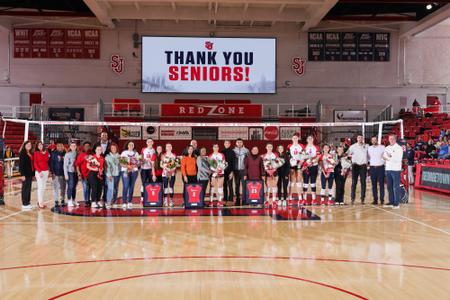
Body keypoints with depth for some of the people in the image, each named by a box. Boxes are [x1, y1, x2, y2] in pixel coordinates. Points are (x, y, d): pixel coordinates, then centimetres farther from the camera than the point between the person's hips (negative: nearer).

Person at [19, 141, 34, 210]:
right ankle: (24, 204, 4)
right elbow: (21, 164, -14)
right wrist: (22, 174, -18)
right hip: (25, 173, -7)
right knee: (25, 188, -2)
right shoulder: (22, 153, -10)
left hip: (30, 173, 7)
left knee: (29, 188, 12)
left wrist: (33, 173, 11)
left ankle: (28, 202, 21)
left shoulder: (31, 153, 12)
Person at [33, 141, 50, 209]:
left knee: (44, 187, 9)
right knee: (40, 187, -6)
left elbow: (47, 161, 10)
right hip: (39, 172, -5)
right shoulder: (36, 153, -3)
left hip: (46, 171, 5)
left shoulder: (46, 152, 9)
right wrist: (39, 171, -14)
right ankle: (40, 202, -2)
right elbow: (35, 163, -7)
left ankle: (40, 201, 18)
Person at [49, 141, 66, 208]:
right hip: (56, 174, -4)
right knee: (56, 187, -1)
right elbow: (51, 163, -5)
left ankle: (62, 200, 19)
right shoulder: (53, 153, -3)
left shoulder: (65, 153, 7)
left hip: (63, 173, 4)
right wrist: (52, 172, -11)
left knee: (63, 188, 9)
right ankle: (56, 201, 5)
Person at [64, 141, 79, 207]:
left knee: (74, 187, 10)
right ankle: (69, 201, 2)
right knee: (70, 187, -5)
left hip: (76, 172, 4)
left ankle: (74, 200, 20)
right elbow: (65, 165, -4)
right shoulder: (67, 154, -4)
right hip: (70, 172, -4)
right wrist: (66, 174, -8)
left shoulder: (77, 154, 5)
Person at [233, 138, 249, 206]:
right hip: (236, 170, 2)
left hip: (243, 170, -2)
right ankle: (237, 200, 11)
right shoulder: (233, 151, 7)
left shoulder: (246, 150, 4)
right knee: (237, 185, 5)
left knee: (245, 185, -7)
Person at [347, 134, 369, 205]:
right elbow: (347, 154, 6)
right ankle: (352, 198, 2)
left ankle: (363, 199, 7)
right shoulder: (353, 146, 3)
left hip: (363, 166, 1)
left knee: (363, 183, 2)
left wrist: (367, 161, 3)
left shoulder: (366, 146, 5)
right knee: (354, 182, -2)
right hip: (355, 166, -1)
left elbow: (369, 155, 12)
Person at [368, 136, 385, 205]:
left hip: (380, 167, -2)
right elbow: (368, 157, 15)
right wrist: (368, 163, 4)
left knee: (381, 184, -2)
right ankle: (375, 199, 8)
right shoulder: (369, 148, 10)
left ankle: (382, 199, 4)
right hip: (372, 168, 3)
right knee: (374, 184, 4)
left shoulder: (382, 147, 2)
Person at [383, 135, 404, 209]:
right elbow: (384, 157, 9)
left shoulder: (399, 148, -3)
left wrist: (389, 157, -10)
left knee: (396, 187, -5)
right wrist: (389, 158, -10)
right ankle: (391, 202, 17)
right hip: (388, 169, 6)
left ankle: (397, 203, -1)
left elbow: (398, 159, -13)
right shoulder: (387, 148, 16)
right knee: (389, 187, 9)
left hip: (396, 169, -6)